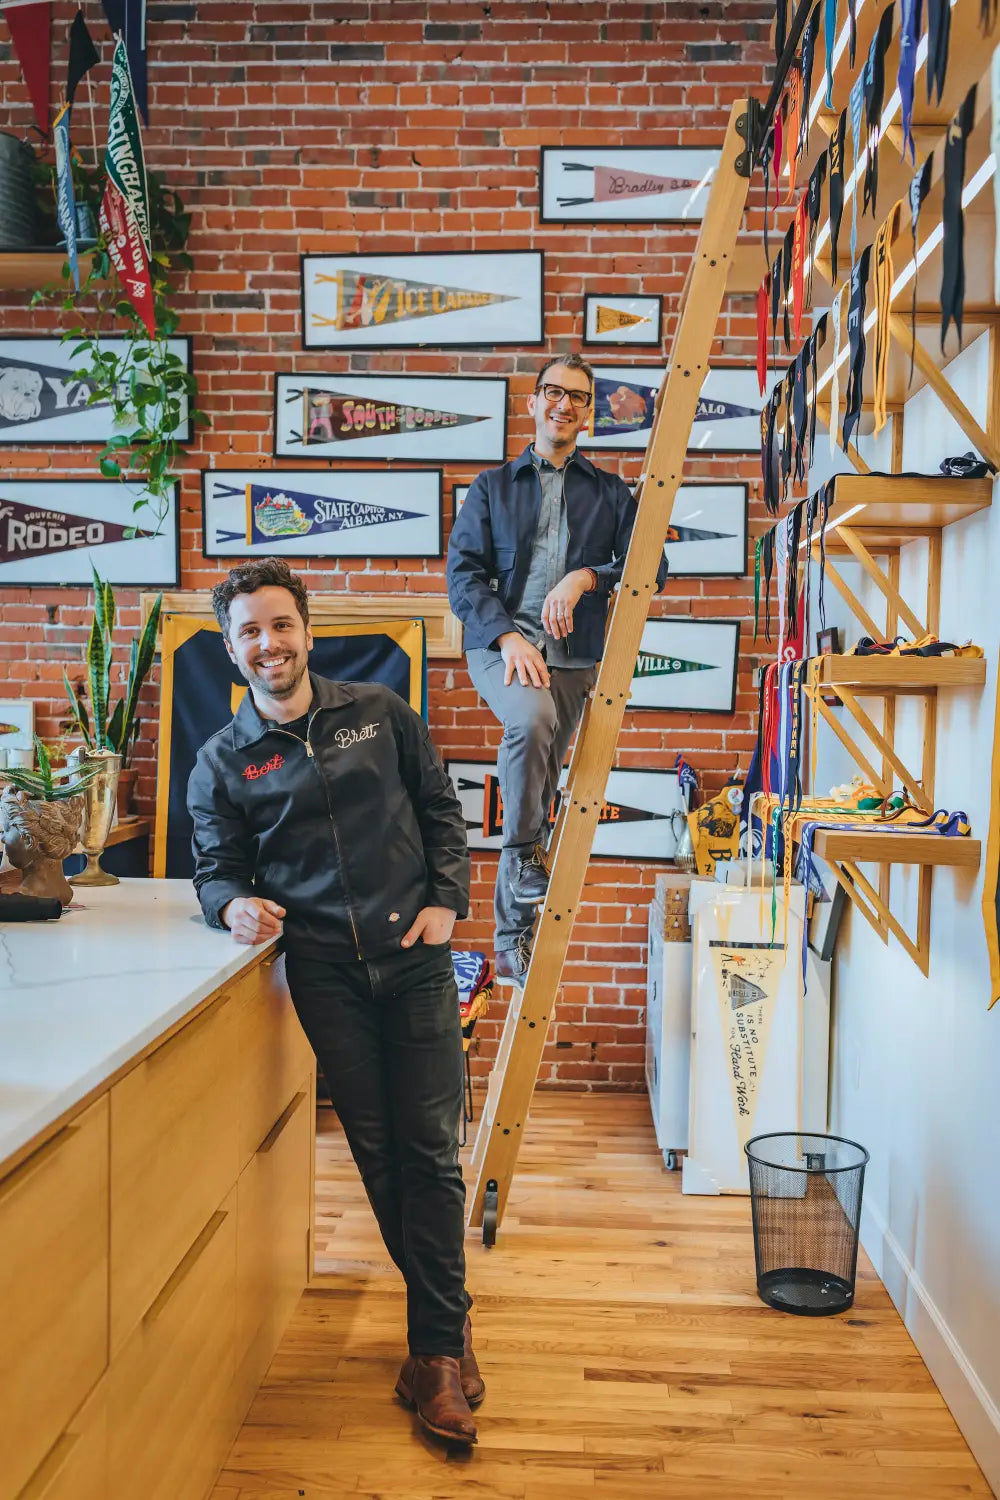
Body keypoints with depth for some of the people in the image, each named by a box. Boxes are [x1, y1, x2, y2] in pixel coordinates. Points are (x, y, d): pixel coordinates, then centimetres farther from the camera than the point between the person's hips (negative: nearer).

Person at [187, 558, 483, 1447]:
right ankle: (447, 1326, 24)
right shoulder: (222, 763, 6)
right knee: (378, 1153, 7)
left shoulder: (380, 714, 7)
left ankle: (437, 1343, 15)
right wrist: (233, 904, -14)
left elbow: (442, 812, 11)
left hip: (415, 957, 0)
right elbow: (216, 868, 9)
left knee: (430, 1150, 0)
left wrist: (447, 900, 0)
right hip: (326, 973, 1)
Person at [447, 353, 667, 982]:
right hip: (499, 643, -1)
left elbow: (650, 568, 4)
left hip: (572, 656, 2)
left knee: (539, 794, 3)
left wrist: (584, 578, -14)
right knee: (533, 716, -36)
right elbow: (463, 572, 3)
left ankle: (513, 937, 14)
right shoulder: (492, 487, 15)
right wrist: (508, 637, -13)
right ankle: (523, 852, -18)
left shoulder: (611, 493, 16)